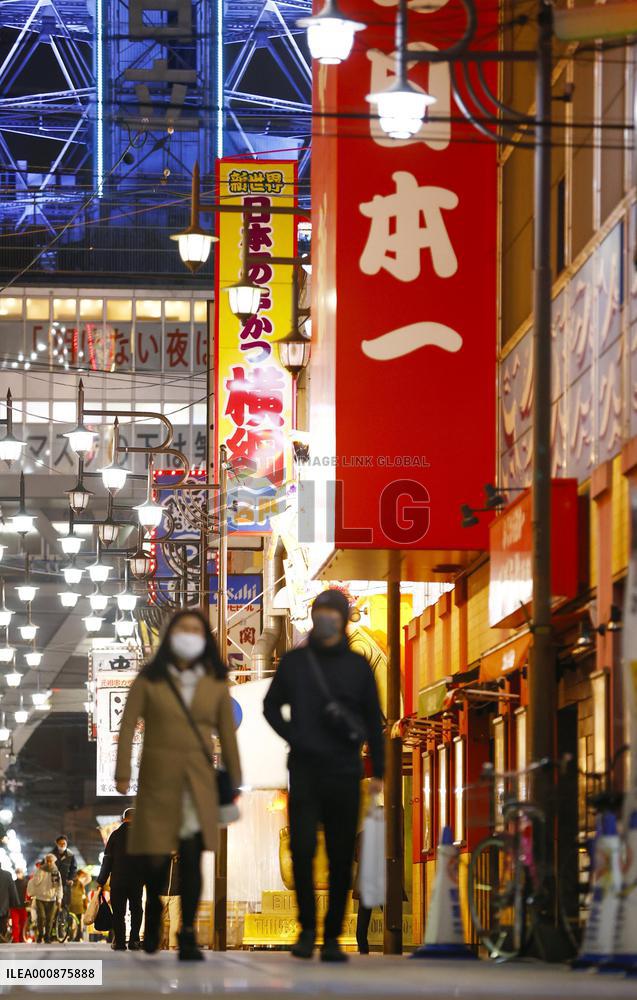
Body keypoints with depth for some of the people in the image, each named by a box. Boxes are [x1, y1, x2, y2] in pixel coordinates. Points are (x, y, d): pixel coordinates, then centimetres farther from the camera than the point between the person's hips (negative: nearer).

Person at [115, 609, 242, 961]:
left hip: (198, 783, 1)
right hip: (158, 780, -1)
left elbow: (227, 733, 9)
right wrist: (122, 773, -9)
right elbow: (128, 726, -1)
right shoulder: (148, 680, 2)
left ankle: (188, 936, -5)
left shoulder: (215, 683, 7)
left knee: (191, 859, -8)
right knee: (155, 859, 2)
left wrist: (234, 782, 7)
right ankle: (153, 913, 32)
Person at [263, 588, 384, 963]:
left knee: (341, 858, 1)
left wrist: (378, 771, 4)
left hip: (344, 774, 0)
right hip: (305, 770, 0)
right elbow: (272, 706, 18)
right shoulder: (294, 662, 9)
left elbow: (373, 720, 9)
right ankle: (307, 928, 3)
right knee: (302, 849, -11)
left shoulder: (358, 666, 7)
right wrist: (292, 735, -1)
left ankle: (332, 936, 7)